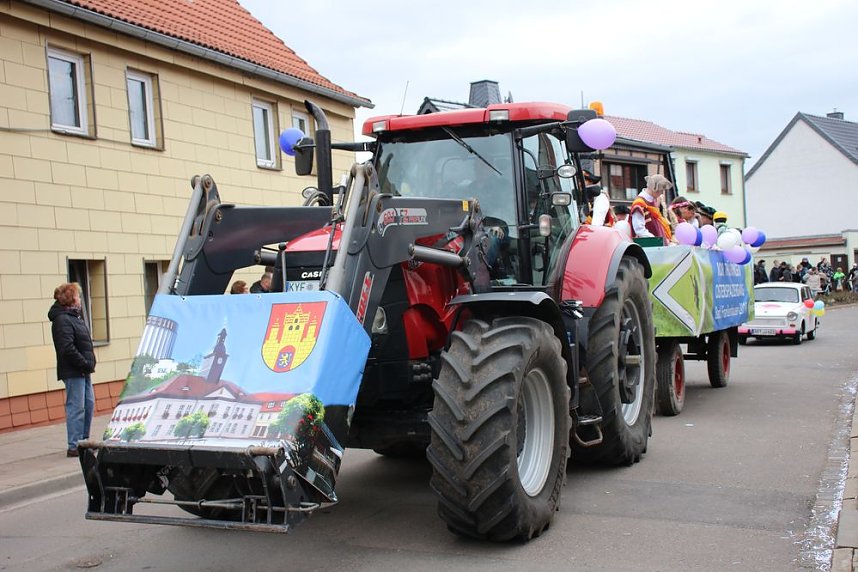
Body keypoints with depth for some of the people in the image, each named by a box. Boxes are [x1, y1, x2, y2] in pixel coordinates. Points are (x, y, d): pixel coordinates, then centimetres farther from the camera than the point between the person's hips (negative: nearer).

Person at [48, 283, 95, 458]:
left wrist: (89, 363, 8)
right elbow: (67, 348, -23)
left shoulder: (74, 317, 15)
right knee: (76, 407, -7)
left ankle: (83, 441, 23)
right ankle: (74, 446, -2)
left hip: (83, 371, 10)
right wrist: (86, 364, -18)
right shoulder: (62, 320, -15)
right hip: (73, 372, -10)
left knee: (89, 404, 14)